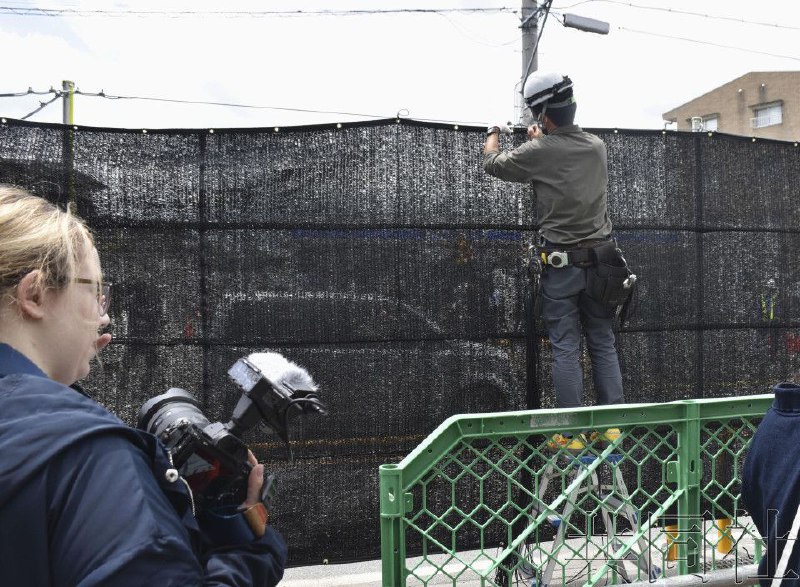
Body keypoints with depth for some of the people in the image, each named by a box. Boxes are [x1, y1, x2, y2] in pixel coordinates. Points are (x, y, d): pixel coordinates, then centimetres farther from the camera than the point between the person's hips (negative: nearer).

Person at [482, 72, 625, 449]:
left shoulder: (539, 152, -12)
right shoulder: (597, 147, 3)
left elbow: (492, 163, 5)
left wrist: (494, 134, 26)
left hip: (561, 264, -4)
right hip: (600, 259, 4)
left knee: (566, 349, 1)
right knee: (603, 344, 11)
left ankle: (571, 432, 4)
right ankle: (612, 424, 14)